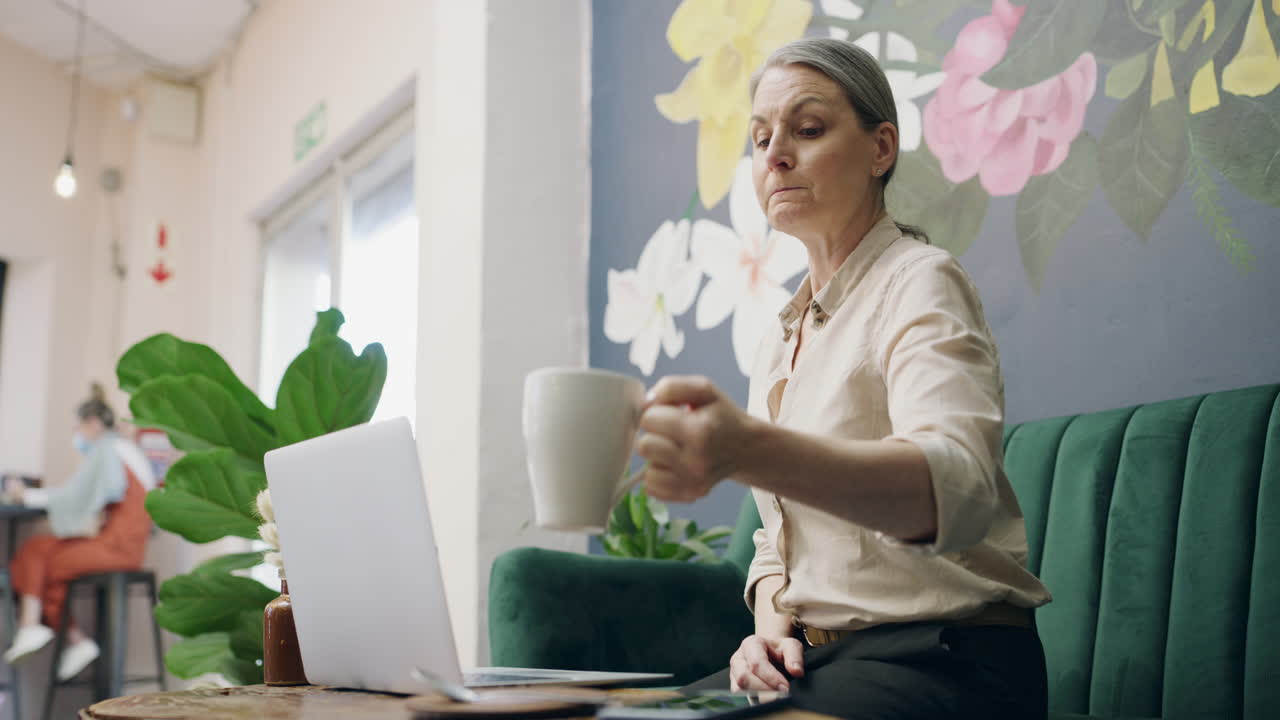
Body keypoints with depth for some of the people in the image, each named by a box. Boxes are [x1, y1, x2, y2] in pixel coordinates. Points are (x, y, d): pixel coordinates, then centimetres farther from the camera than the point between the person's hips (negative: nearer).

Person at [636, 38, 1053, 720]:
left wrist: (749, 447, -47)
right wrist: (770, 623, -2)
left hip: (944, 662, -7)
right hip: (814, 657, 7)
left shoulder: (920, 282, -10)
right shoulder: (780, 335, 14)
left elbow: (959, 484, -30)